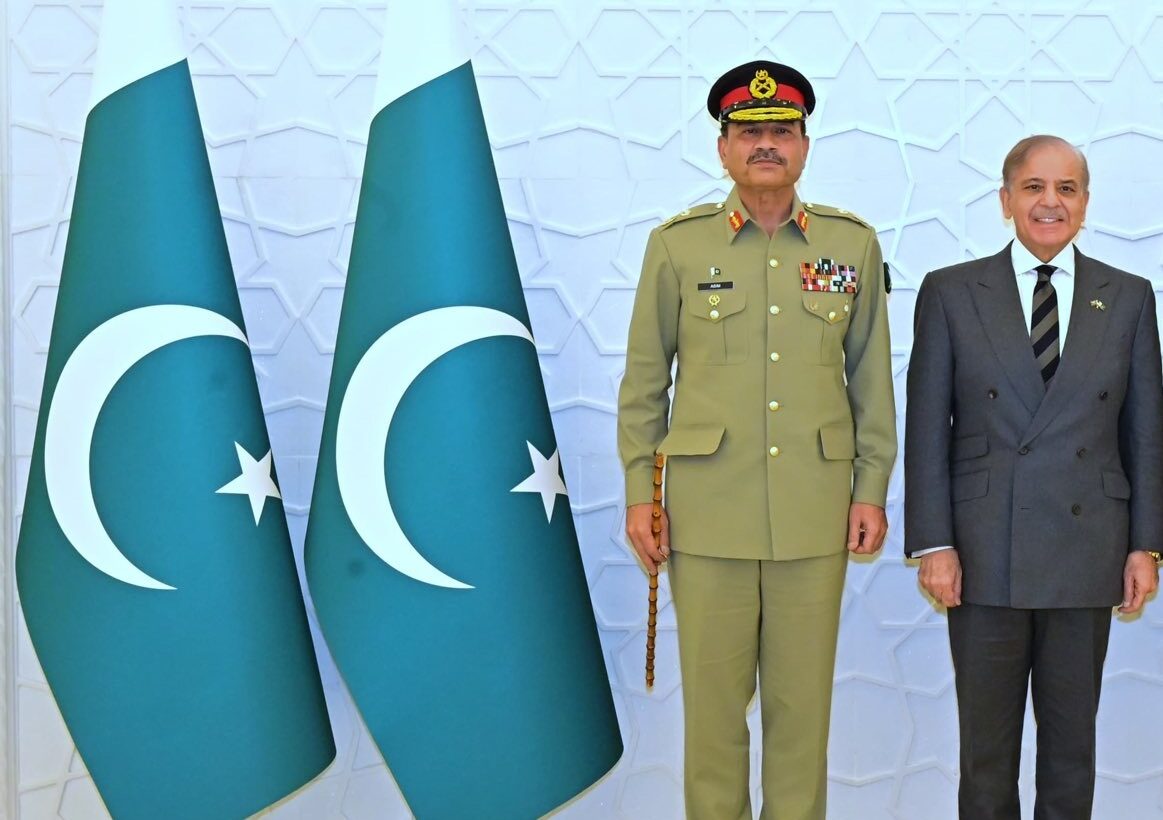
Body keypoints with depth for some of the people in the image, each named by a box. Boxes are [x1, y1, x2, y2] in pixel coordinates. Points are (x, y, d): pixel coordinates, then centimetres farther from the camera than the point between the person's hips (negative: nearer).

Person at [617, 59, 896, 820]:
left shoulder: (853, 243, 3)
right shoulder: (677, 244, 0)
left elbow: (872, 376, 8)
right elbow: (644, 377, 4)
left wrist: (873, 488, 4)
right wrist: (639, 491, 0)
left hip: (817, 507, 1)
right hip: (708, 507, -1)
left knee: (803, 699, 8)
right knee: (714, 696, 6)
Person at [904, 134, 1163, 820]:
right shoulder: (951, 294, 1)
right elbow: (927, 429, -1)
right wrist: (934, 544, -6)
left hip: (1088, 553, 1)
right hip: (985, 554, -1)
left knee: (1073, 735, 11)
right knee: (986, 741, 8)